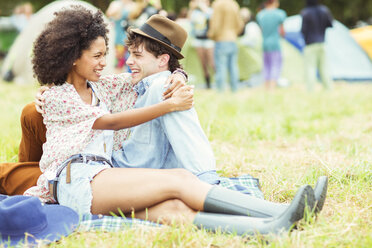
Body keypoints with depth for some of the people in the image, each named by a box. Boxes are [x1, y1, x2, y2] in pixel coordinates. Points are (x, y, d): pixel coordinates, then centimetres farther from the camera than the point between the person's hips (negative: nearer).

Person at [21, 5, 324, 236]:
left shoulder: (99, 88, 27)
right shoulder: (57, 97, 7)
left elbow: (148, 72, 33)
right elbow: (111, 122, -3)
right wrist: (168, 105, -6)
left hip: (103, 178, 6)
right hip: (75, 181, -6)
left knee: (171, 210, -25)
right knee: (178, 181, -25)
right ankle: (277, 215, -35)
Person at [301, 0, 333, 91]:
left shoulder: (306, 13, -11)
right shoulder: (323, 10, 6)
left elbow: (303, 30, -13)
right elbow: (330, 24, 10)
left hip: (311, 45, -6)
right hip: (322, 43, 6)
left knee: (310, 68, -6)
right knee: (324, 68, 13)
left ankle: (311, 90, -13)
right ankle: (329, 88, 15)